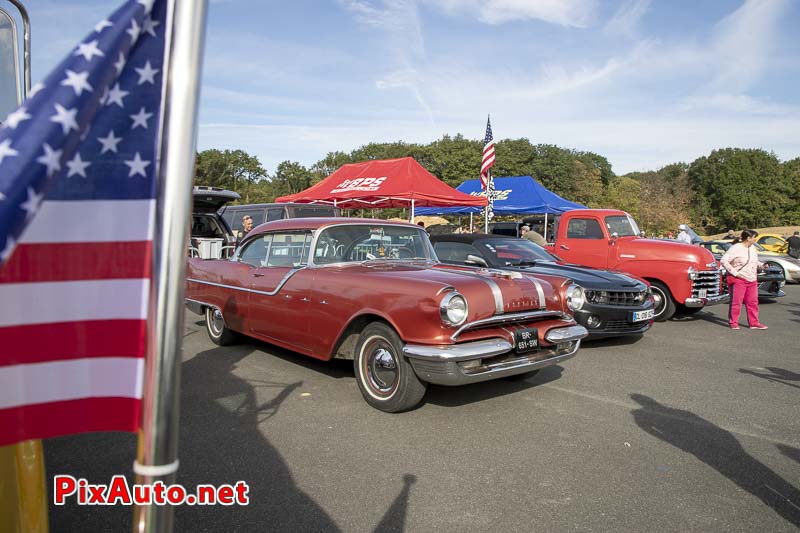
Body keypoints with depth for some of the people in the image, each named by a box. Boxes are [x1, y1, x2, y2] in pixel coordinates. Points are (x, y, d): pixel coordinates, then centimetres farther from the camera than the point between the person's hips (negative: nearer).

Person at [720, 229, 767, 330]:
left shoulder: (752, 248, 13)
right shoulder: (735, 248, -13)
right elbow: (723, 261, -20)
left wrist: (761, 265, 6)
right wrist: (734, 272, -20)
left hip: (752, 280, 8)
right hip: (738, 280, -8)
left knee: (753, 302, 10)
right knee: (736, 303, -1)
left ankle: (754, 323, 18)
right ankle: (733, 323, 8)